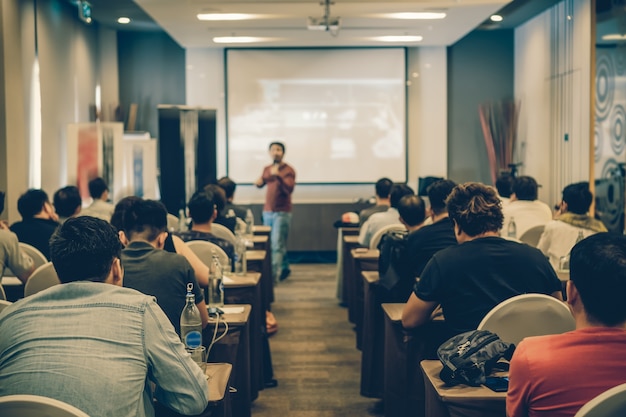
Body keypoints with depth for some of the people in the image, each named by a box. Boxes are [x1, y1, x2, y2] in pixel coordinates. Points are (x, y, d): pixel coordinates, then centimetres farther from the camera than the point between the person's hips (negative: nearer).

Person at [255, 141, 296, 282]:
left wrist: (278, 175, -31)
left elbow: (289, 188, -19)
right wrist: (259, 182, 3)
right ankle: (284, 268, 23)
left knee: (277, 244, -11)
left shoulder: (288, 170, -6)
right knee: (270, 243, 8)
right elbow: (261, 182, 27)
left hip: (282, 213, -6)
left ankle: (274, 274, -14)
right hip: (267, 212, 6)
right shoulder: (267, 169, 11)